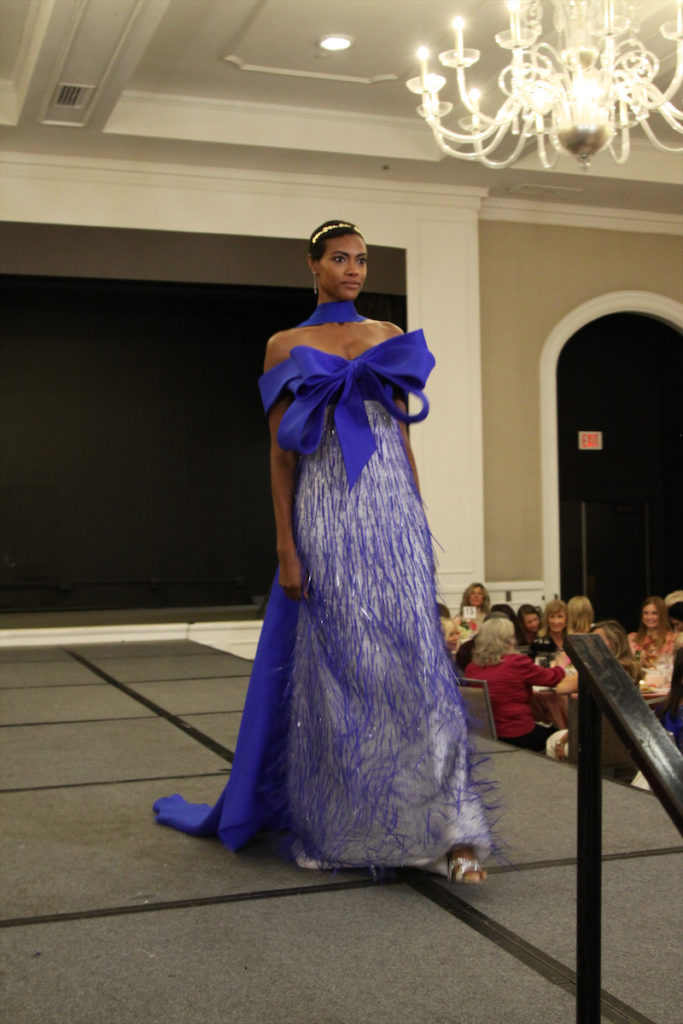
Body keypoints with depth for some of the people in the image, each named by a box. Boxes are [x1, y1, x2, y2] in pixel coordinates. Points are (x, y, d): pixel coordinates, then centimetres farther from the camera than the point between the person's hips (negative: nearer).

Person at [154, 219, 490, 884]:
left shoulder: (389, 338, 14)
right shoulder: (287, 347, 7)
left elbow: (403, 438, 14)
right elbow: (281, 455, 1)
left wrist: (418, 524, 9)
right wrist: (286, 549, -6)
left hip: (393, 512, 2)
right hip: (325, 515, -2)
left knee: (411, 660, -4)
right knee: (332, 670, 2)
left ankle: (444, 829, 1)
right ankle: (332, 827, 18)